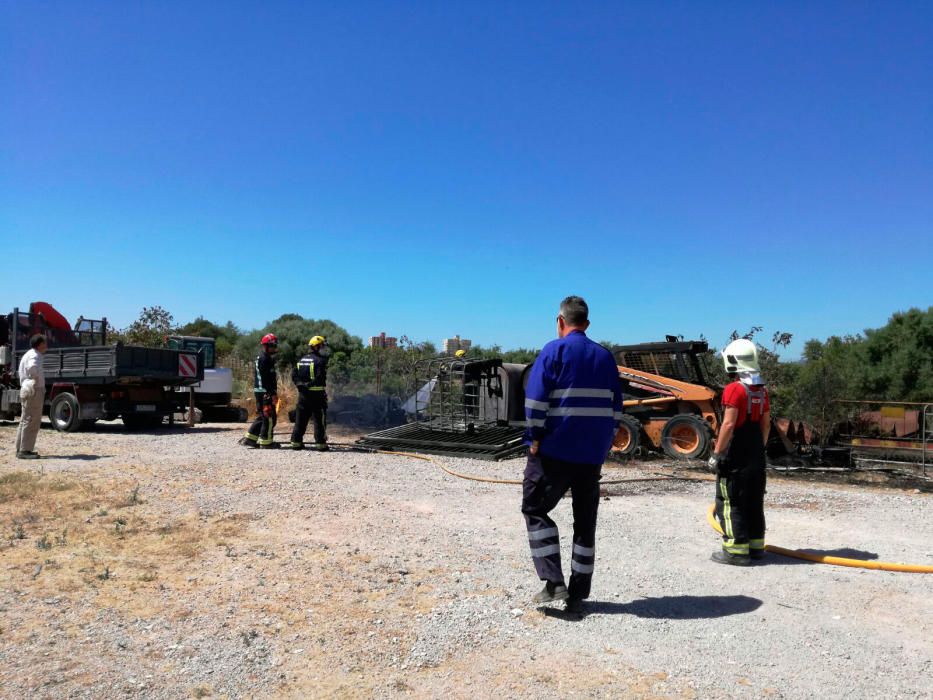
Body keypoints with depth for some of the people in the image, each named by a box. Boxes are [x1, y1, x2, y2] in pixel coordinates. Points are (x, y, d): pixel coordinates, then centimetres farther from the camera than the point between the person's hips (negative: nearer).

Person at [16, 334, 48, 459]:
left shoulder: (30, 354, 18)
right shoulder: (34, 355, -14)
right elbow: (32, 367, -36)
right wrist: (36, 379, -21)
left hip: (27, 390, 11)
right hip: (34, 391, -11)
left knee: (25, 420, 15)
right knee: (31, 421, -7)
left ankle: (21, 449, 22)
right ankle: (25, 450, -6)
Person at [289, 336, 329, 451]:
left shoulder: (301, 360, 13)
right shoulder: (320, 360, -11)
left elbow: (294, 375, 9)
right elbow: (320, 378, -19)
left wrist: (301, 384, 4)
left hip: (303, 394, 7)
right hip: (316, 394, -7)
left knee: (300, 419, 11)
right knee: (319, 420, 0)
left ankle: (296, 442, 13)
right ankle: (320, 443, 1)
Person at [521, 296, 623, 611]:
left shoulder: (554, 351, -6)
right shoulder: (605, 357, 11)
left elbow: (535, 398, -13)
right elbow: (615, 407, 12)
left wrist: (535, 438, -7)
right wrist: (603, 442, 16)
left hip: (554, 450, -5)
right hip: (592, 454, 5)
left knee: (535, 510, 7)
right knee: (585, 520, 12)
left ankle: (553, 583, -2)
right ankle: (578, 593, 16)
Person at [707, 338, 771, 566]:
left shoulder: (734, 389, -16)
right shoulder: (762, 390, 10)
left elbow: (729, 424, -20)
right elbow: (766, 424, 15)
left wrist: (716, 453, -15)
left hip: (735, 456, -8)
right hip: (756, 455, 8)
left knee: (730, 502, -2)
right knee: (754, 501, 16)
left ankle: (737, 550, -1)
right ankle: (756, 545, 24)